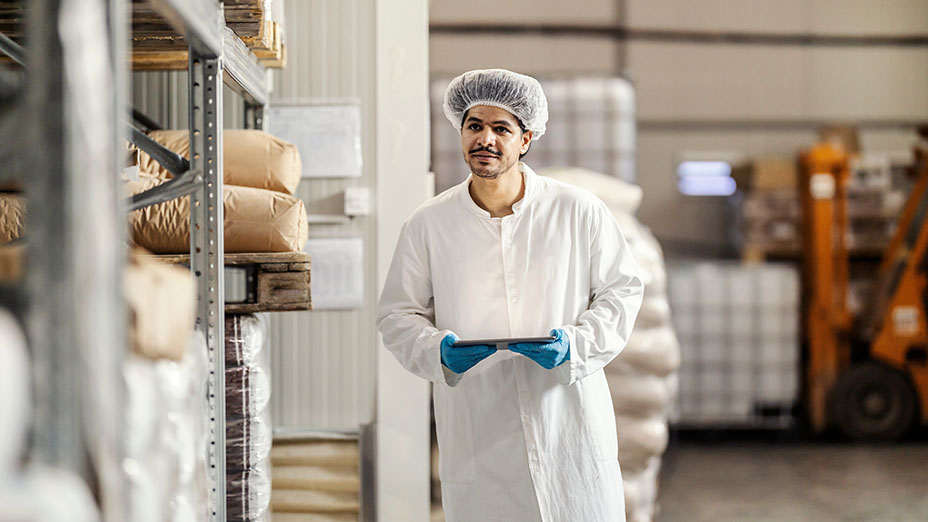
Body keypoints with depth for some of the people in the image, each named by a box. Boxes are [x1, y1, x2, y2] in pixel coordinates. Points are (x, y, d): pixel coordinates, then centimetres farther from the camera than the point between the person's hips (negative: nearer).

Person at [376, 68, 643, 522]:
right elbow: (398, 314, 9)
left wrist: (576, 344, -11)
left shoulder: (579, 212, 1)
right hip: (475, 430, 0)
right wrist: (438, 351, -12)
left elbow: (622, 290, 7)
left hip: (570, 426, 0)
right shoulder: (428, 225, 3)